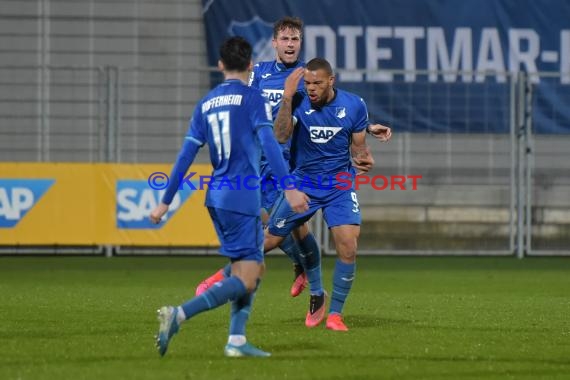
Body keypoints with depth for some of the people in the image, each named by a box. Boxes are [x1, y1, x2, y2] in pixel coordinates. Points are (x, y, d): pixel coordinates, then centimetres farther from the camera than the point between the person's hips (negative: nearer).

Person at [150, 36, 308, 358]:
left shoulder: (206, 104, 13)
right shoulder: (252, 97, -4)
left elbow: (186, 156, 11)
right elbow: (269, 144, -16)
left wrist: (166, 202, 15)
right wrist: (290, 188, -21)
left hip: (217, 198, 7)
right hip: (242, 199, -7)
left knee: (255, 269, 17)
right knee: (245, 280, -9)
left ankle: (237, 340, 6)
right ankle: (178, 315, -24)